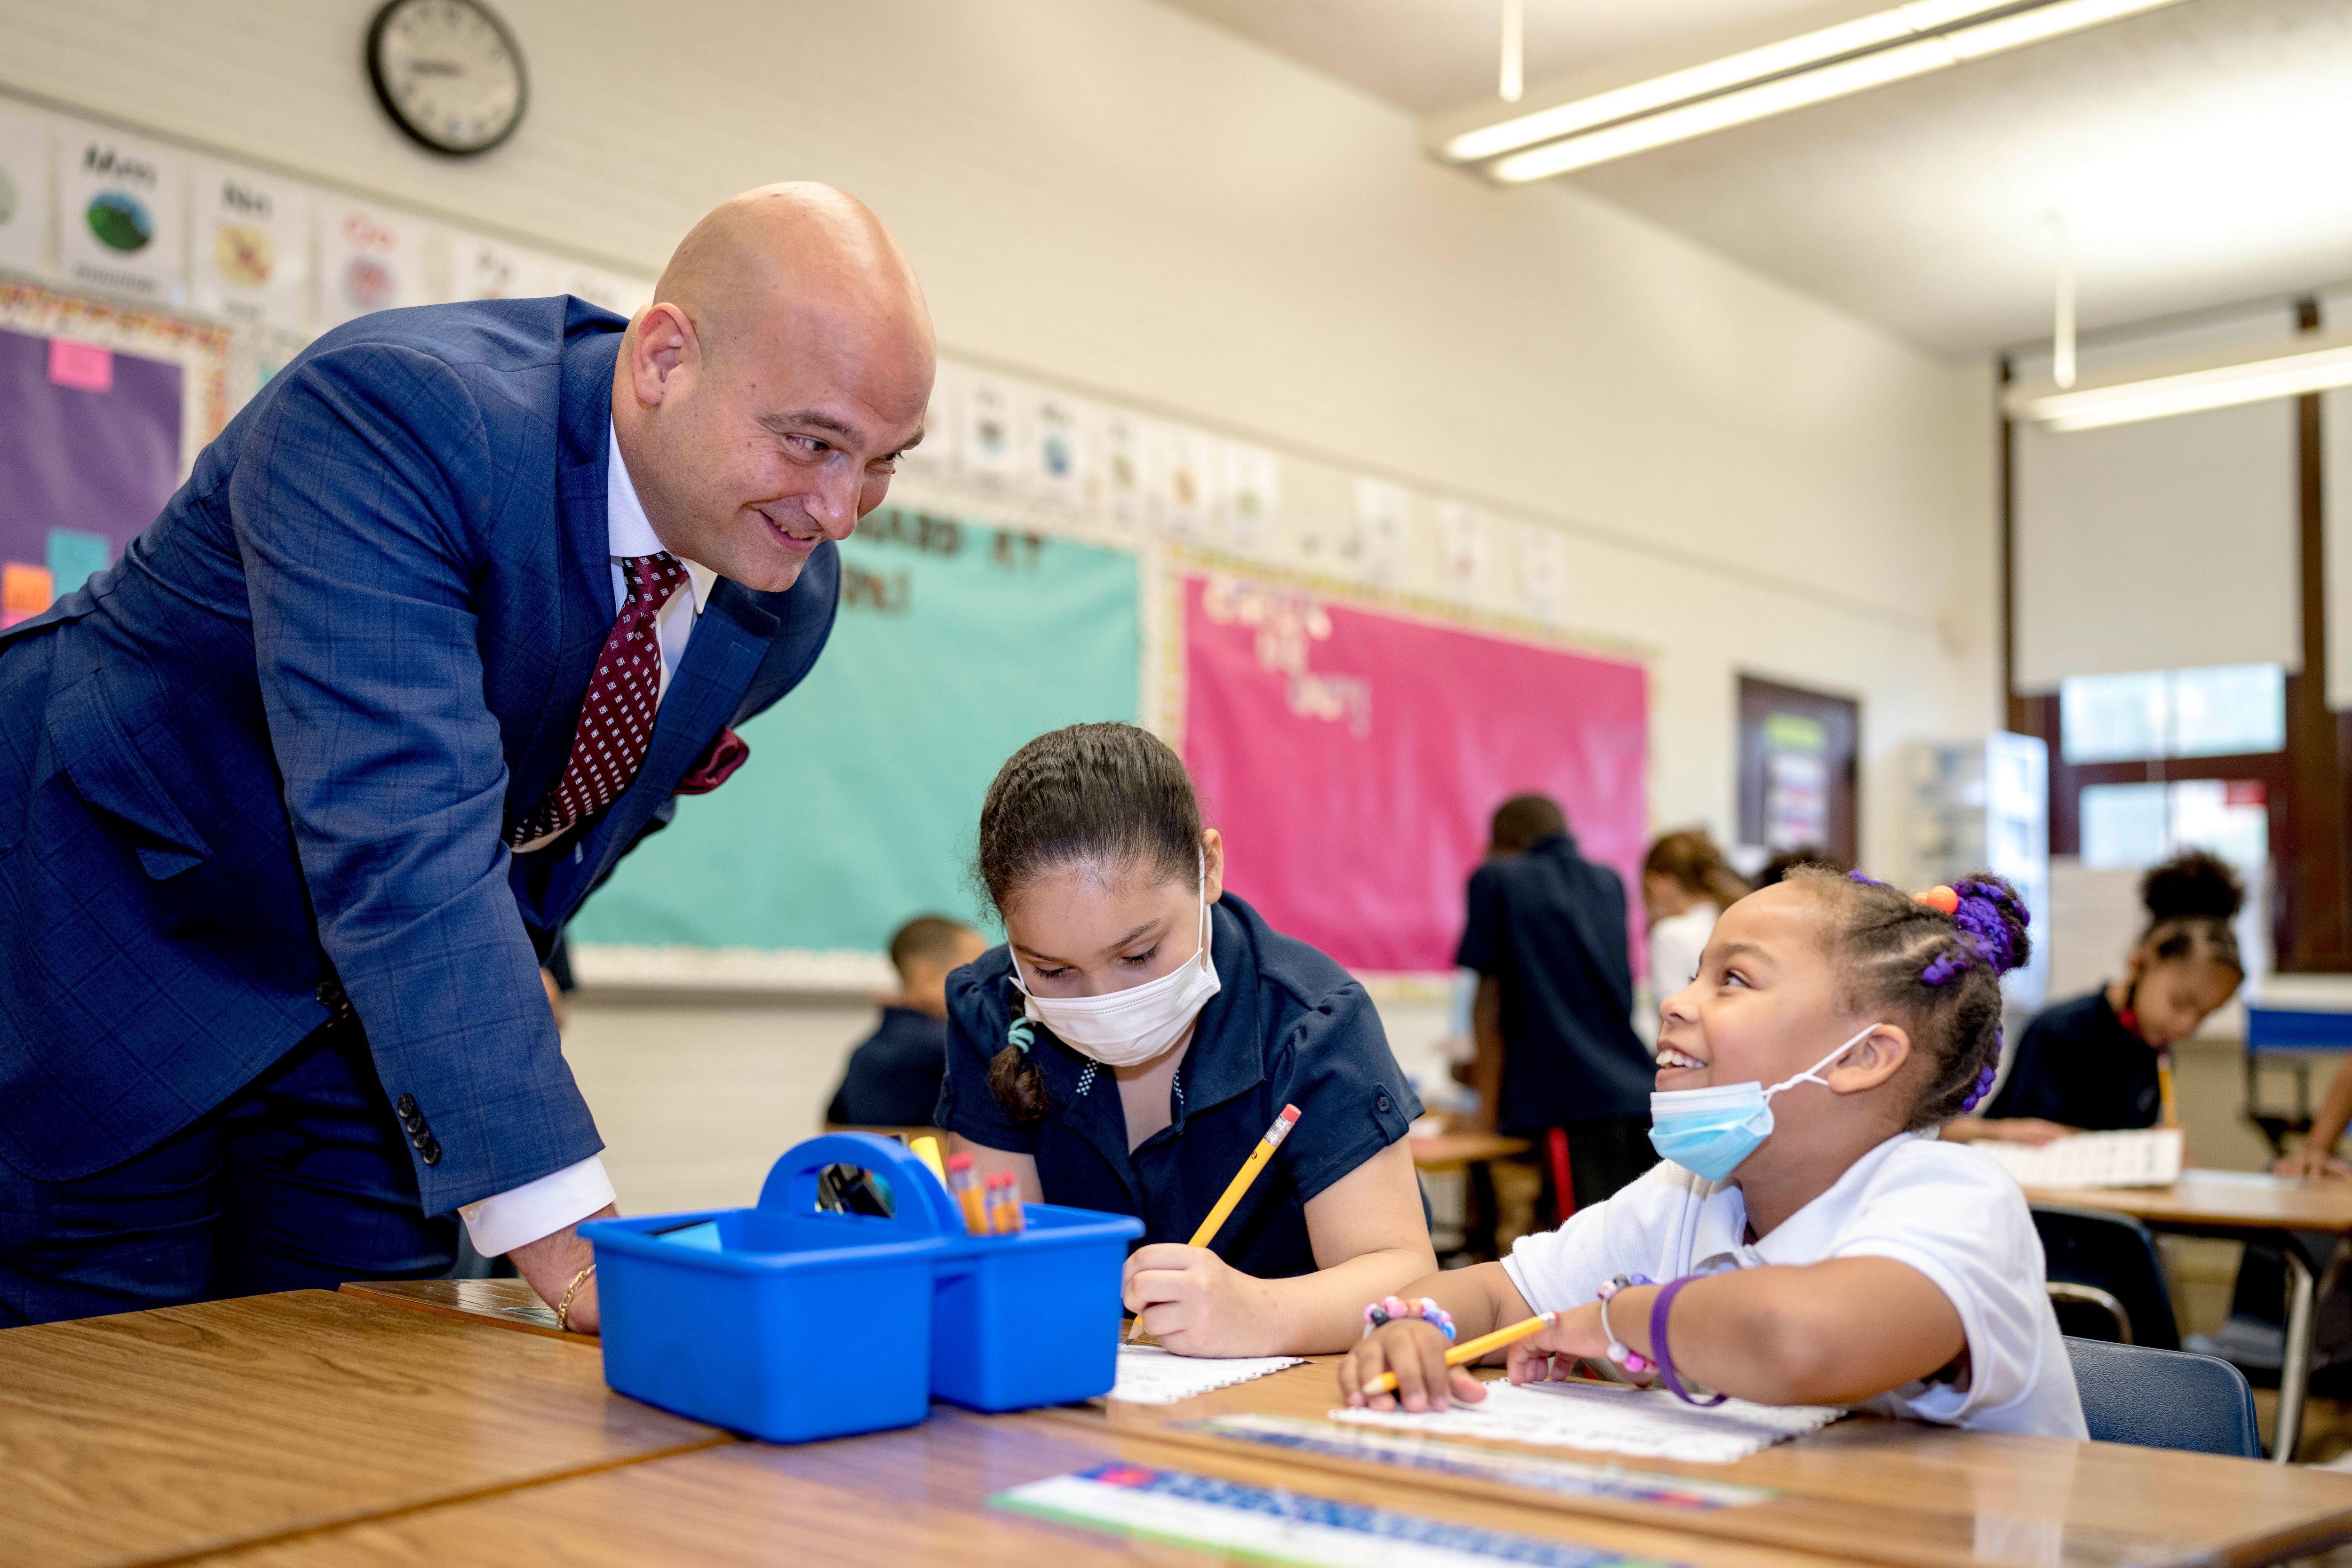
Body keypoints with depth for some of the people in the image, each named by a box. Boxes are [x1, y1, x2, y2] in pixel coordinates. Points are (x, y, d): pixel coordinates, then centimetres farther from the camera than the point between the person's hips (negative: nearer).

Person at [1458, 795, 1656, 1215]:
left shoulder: (1497, 878, 4)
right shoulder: (1610, 884, 21)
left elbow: (1490, 1003, 2)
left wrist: (1488, 1109, 7)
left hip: (1572, 1101, -6)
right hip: (1639, 1098, 6)